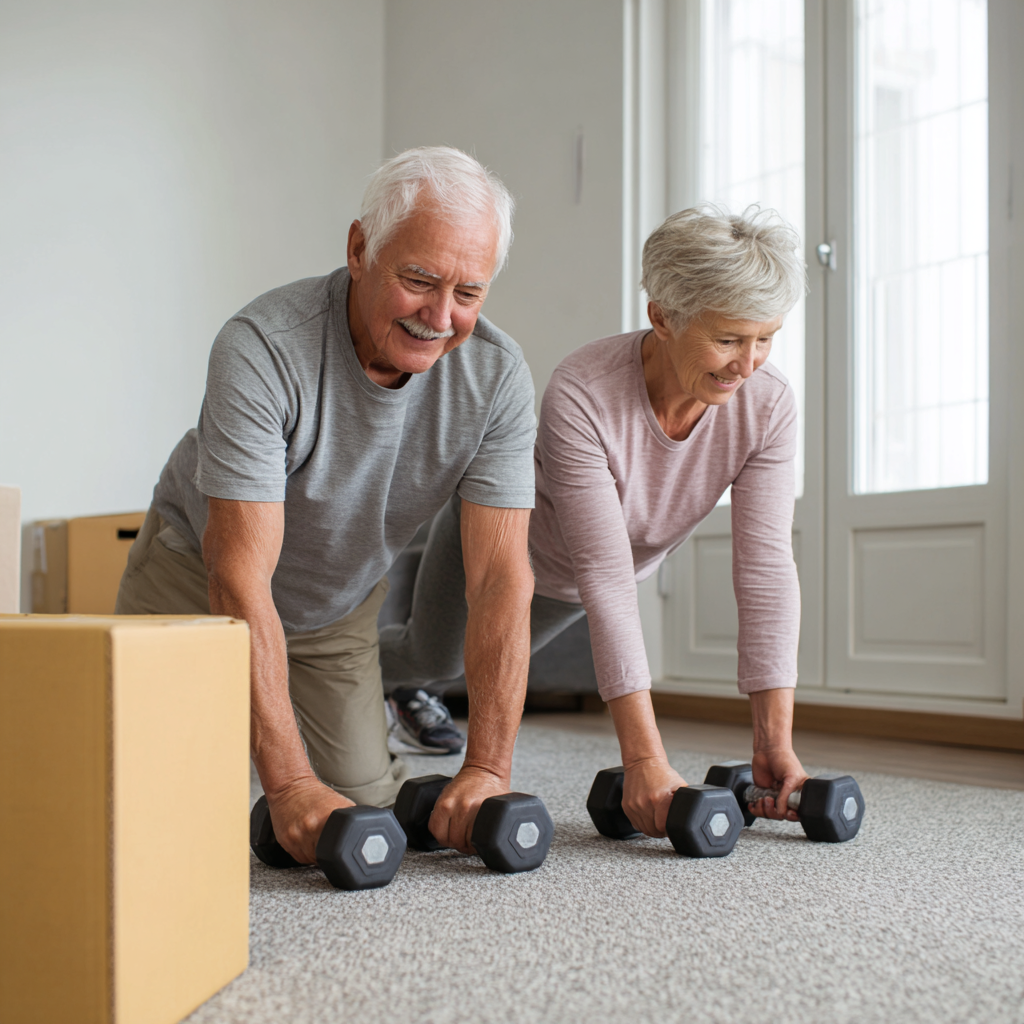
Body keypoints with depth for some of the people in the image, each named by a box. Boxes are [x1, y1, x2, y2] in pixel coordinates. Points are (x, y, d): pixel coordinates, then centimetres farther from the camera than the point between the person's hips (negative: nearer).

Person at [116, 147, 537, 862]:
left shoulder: (497, 375, -23)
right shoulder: (262, 348, -35)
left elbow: (501, 578, -24)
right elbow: (241, 576, -37)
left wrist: (487, 768, -33)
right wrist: (290, 782, -43)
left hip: (343, 608, 3)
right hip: (197, 580, -3)